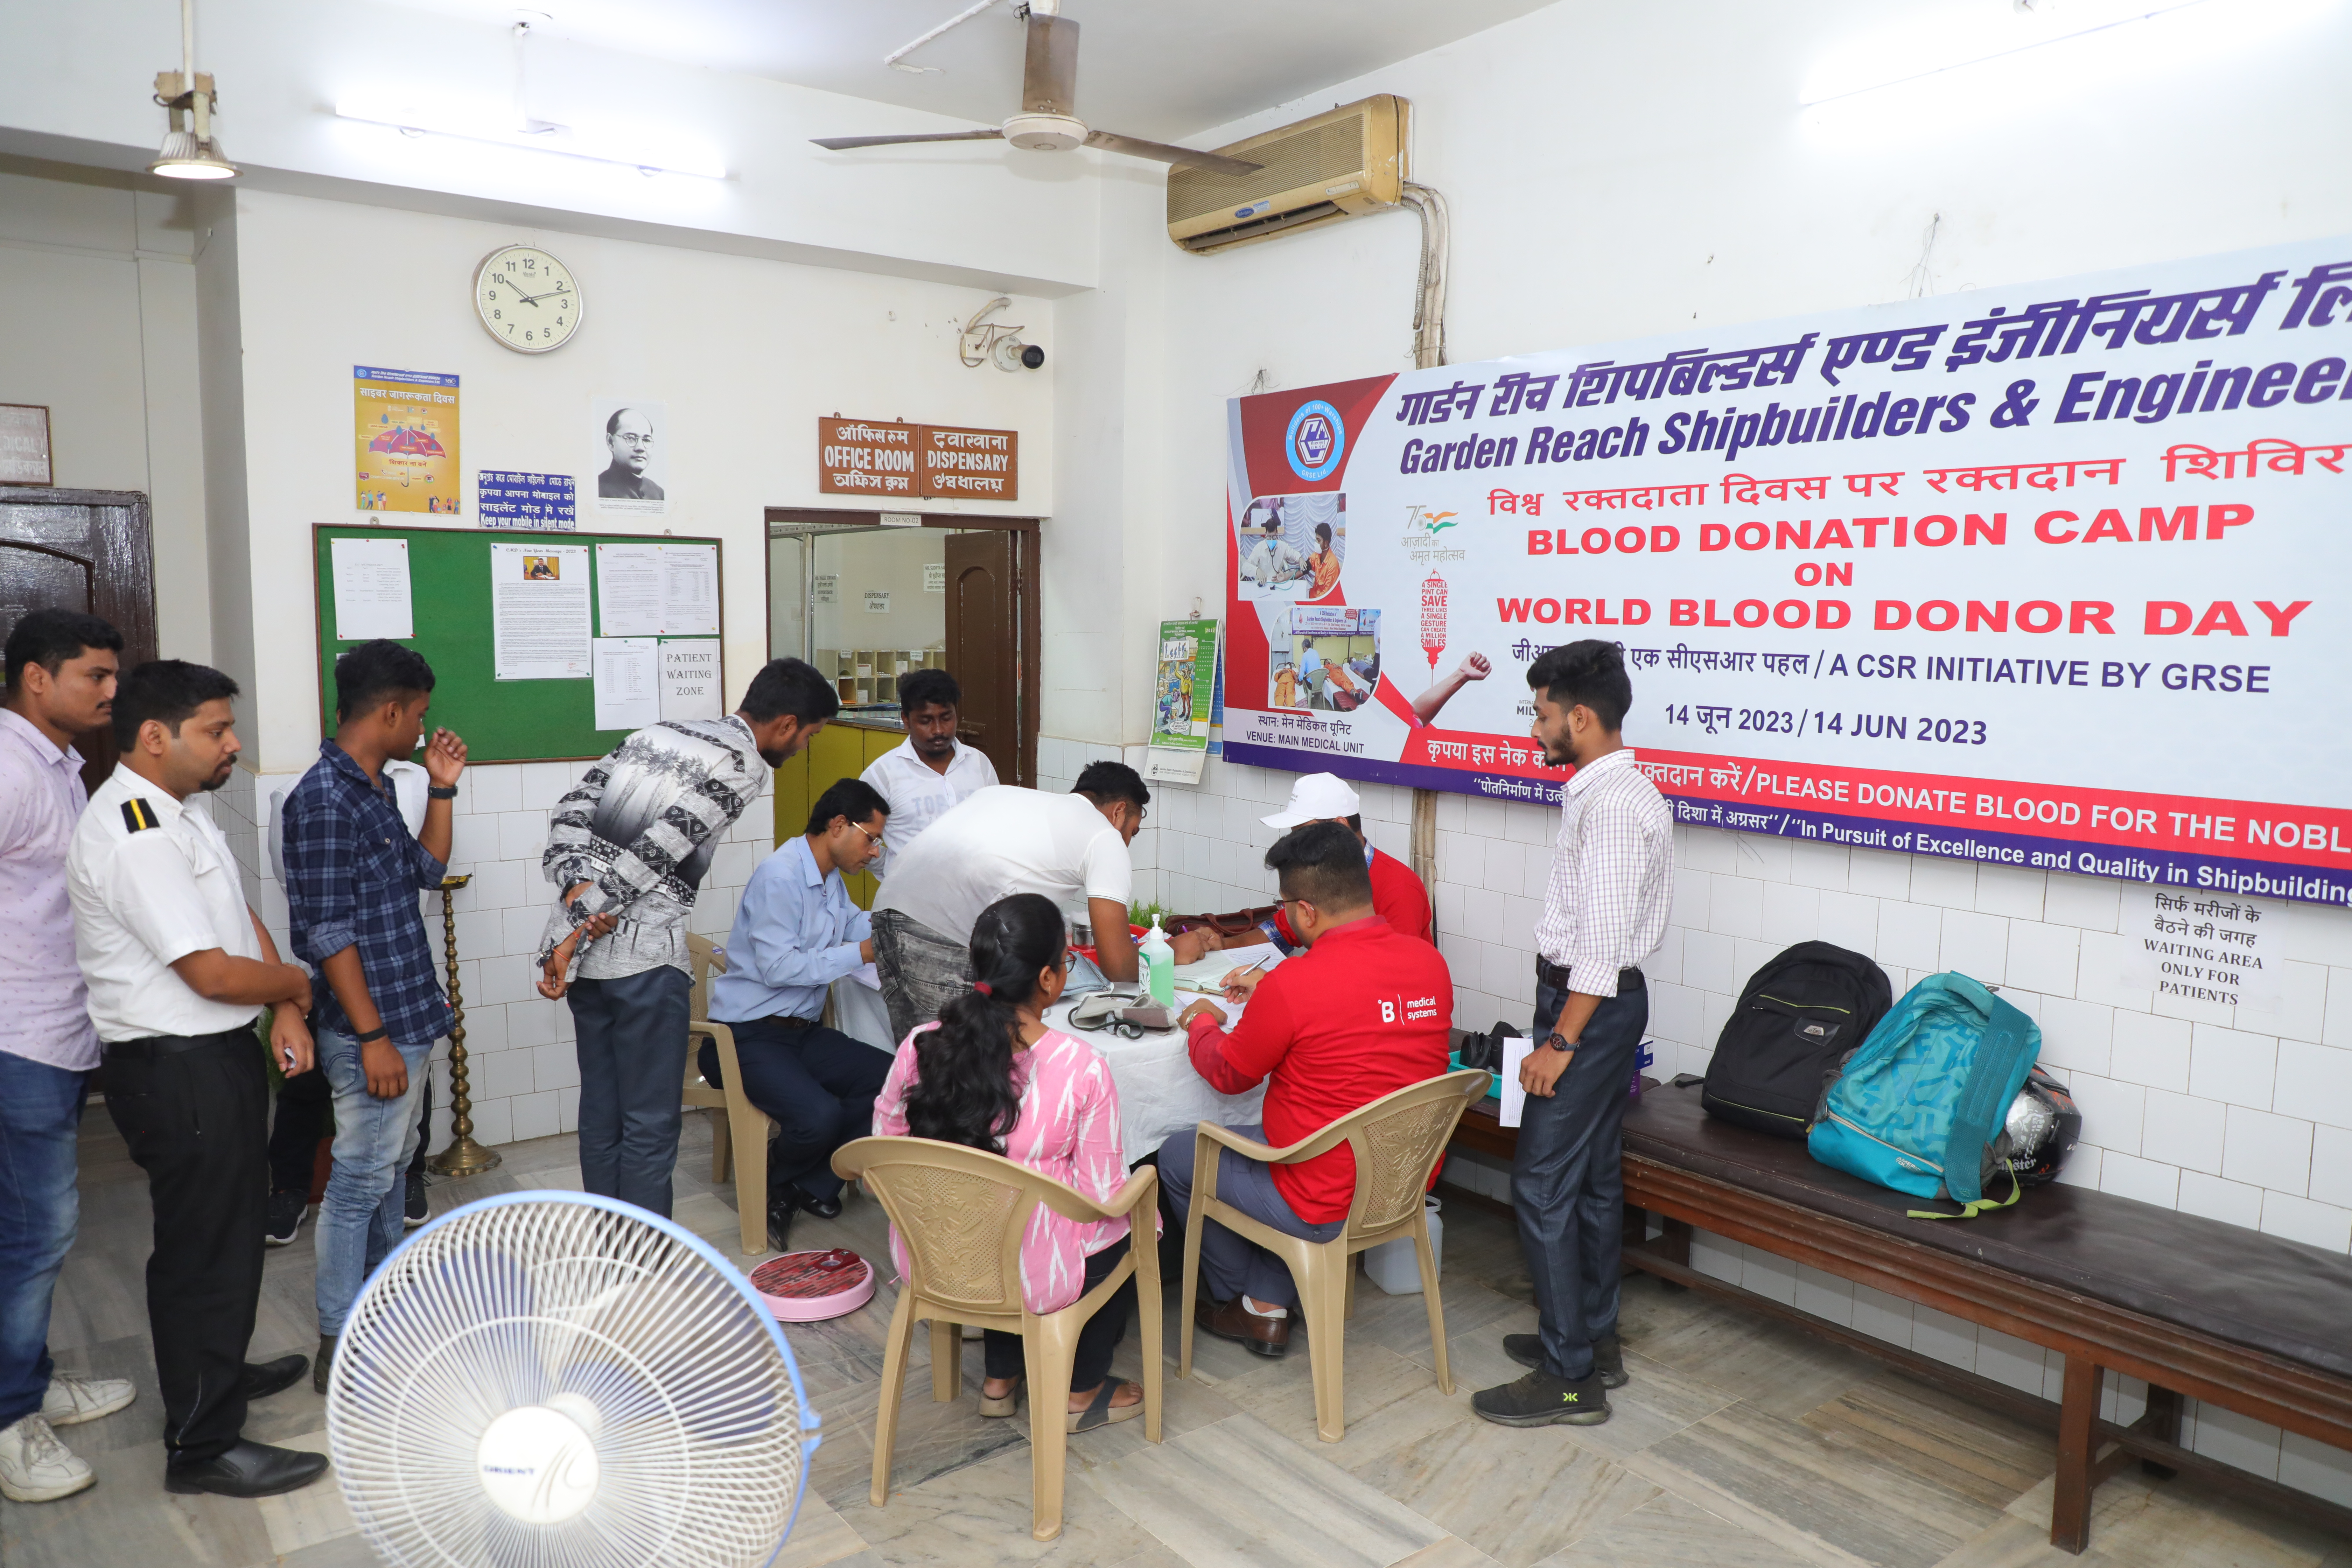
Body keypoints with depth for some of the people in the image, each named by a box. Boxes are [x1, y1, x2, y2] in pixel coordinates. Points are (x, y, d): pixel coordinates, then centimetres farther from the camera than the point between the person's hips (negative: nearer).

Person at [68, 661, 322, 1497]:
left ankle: (218, 1370, 45)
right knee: (205, 1247, 1)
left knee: (228, 1229, 24)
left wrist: (285, 1013, -1)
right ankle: (201, 1445, 16)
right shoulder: (132, 837, -24)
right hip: (180, 1072, -10)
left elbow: (242, 918, 12)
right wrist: (297, 984, -7)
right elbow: (212, 972, -26)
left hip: (219, 1055, 10)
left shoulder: (182, 814, 10)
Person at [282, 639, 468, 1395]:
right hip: (371, 1026, -10)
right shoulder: (323, 800, -20)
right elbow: (326, 932, -22)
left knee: (393, 1164, 21)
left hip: (407, 1014, 10)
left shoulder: (375, 789, 9)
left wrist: (441, 791, 10)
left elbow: (428, 870, 21)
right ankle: (341, 1346, 12)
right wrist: (372, 1037, -21)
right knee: (361, 1178, 0)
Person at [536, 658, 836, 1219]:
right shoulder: (743, 767, -10)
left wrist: (577, 886, -8)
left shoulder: (657, 734, 15)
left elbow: (573, 806, 5)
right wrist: (573, 936, -16)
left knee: (601, 1111, 17)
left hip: (582, 946, 8)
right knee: (651, 1125, 3)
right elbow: (653, 853, -18)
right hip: (644, 957, -8)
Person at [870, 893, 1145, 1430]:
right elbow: (1102, 1194, -14)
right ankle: (1077, 1391, 34)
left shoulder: (919, 1047, -12)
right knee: (1133, 1223, 26)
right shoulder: (1081, 1068, -22)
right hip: (1031, 1279, -4)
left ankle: (1001, 1379, 41)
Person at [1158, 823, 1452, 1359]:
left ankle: (1235, 1297, 37)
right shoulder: (1430, 962, -5)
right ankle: (1268, 1307, 31)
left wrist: (1202, 1022, 13)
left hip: (1330, 1205, -7)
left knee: (1177, 1157, 16)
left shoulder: (1295, 984, -25)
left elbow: (1229, 1074, -7)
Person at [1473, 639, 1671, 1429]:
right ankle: (1595, 1340, 30)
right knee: (1593, 1177, 17)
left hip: (1589, 1006, -11)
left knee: (1543, 1184, -5)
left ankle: (1570, 1378, 3)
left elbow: (1601, 941, -25)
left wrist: (1559, 1043, -22)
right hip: (1608, 1000, 11)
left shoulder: (1611, 803, -21)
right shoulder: (1618, 791, 12)